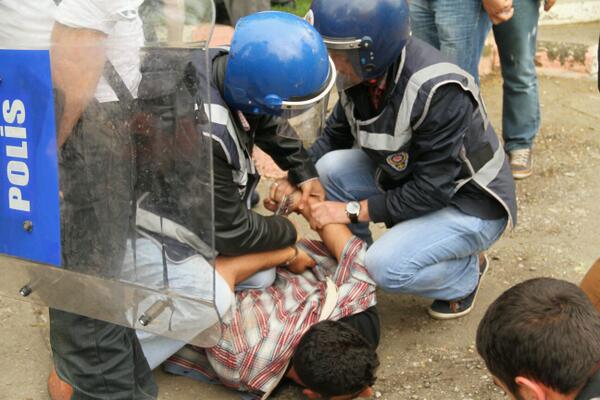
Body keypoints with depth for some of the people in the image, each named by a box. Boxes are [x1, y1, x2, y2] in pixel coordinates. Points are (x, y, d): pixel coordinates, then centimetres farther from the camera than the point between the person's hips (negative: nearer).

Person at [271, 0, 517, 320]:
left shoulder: (439, 91, -33)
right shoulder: (362, 74, -12)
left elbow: (431, 191, -29)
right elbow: (335, 136, 4)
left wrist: (352, 210, -25)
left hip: (472, 202, -7)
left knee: (387, 267, -27)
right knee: (331, 168, -14)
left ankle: (466, 272, 3)